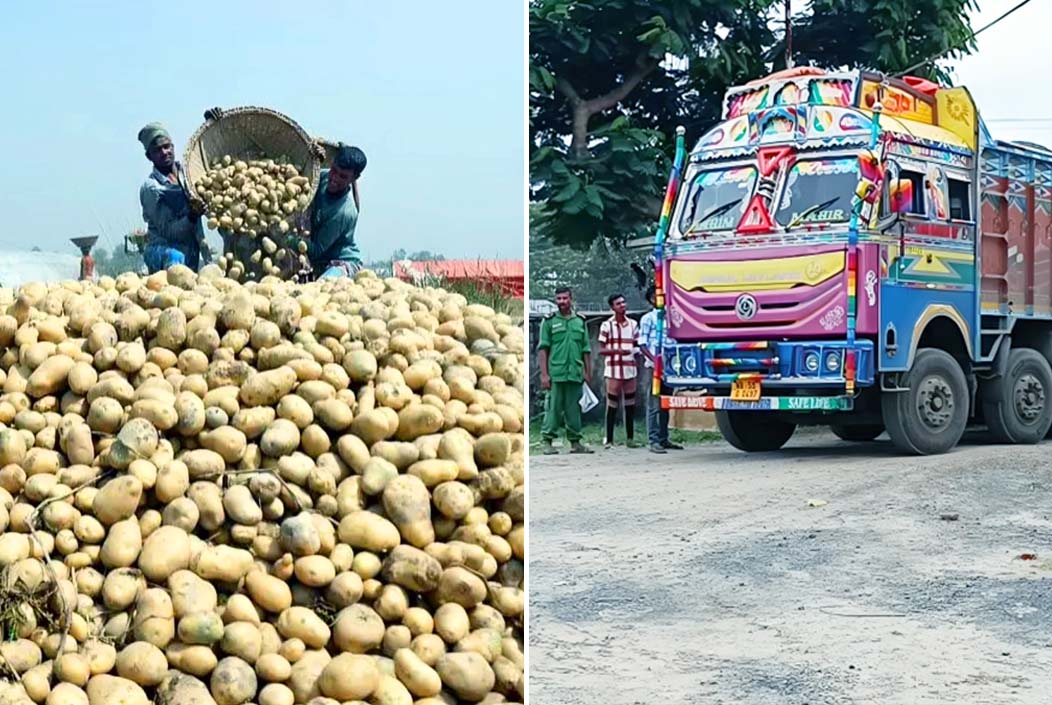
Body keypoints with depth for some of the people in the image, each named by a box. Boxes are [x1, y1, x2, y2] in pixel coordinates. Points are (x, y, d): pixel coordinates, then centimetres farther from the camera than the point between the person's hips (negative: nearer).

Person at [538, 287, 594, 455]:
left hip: (576, 374, 3)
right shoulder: (549, 321, 2)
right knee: (553, 408, -3)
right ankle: (547, 442, 3)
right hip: (556, 374, -3)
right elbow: (543, 349, -2)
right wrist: (544, 374, -9)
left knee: (574, 409, 8)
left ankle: (575, 442, 15)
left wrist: (588, 373, 10)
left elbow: (586, 350, 15)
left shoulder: (580, 321, 12)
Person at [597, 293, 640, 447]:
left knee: (630, 405, 7)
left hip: (630, 370, 4)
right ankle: (609, 440, 4)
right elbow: (601, 350, -3)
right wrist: (616, 350, -19)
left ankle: (630, 438, 14)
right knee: (612, 406, -1)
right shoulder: (607, 325, -1)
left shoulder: (633, 324, 11)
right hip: (613, 371, -4)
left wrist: (636, 350, -5)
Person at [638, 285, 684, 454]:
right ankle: (654, 441, -5)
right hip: (655, 367, -6)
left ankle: (664, 439, 16)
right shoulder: (648, 319, -1)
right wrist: (654, 360, -19)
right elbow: (642, 345, -6)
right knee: (654, 406, -5)